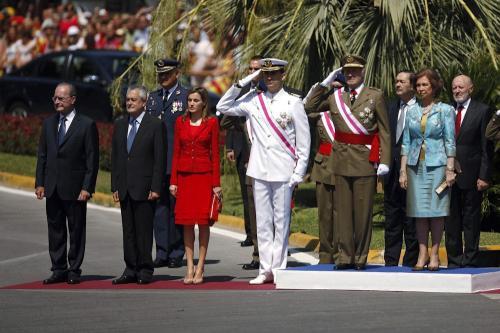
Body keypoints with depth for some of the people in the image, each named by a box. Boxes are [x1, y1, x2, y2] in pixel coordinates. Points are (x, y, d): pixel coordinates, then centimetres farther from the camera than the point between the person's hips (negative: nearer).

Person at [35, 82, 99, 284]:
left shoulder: (87, 125, -5)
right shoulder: (49, 123, 11)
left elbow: (92, 160, -6)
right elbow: (42, 155, 12)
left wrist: (87, 187, -12)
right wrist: (40, 183, 4)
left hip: (75, 188, -5)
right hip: (52, 188, 5)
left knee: (76, 230, 2)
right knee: (55, 230, 8)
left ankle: (74, 270, 9)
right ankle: (58, 270, 15)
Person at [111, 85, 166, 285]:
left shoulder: (155, 125, -3)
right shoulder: (119, 125, 13)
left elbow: (160, 159, -6)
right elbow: (115, 158, 14)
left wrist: (156, 188, -12)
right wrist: (115, 186, 8)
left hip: (144, 188, -5)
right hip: (124, 187, 5)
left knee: (144, 230, -3)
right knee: (128, 231, 7)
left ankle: (145, 270, 4)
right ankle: (130, 270, 12)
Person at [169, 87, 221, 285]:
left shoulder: (211, 123, 1)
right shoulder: (180, 122, 8)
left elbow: (215, 154, 0)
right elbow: (176, 153, 9)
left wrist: (216, 183, -4)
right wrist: (173, 181, 3)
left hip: (204, 176, -2)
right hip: (184, 176, 2)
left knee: (203, 221, -2)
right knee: (187, 222, 1)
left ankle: (200, 268, 3)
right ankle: (190, 268, 5)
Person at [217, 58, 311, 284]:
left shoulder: (293, 103, -1)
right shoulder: (254, 100, 8)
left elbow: (303, 141, 0)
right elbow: (223, 107, 11)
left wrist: (298, 174, -4)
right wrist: (241, 83, 3)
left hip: (283, 172, -3)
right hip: (260, 171, 3)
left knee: (281, 222, 1)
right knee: (263, 223, 6)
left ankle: (278, 269, 7)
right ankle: (265, 270, 10)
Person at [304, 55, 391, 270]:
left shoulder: (375, 96, 2)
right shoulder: (334, 96, 10)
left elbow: (384, 131, 0)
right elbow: (309, 107, 8)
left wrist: (384, 160, -8)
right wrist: (325, 83, 5)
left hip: (365, 161, -3)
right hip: (342, 159, 3)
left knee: (363, 210, 0)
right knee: (343, 209, 4)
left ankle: (360, 257, 9)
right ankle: (345, 256, 9)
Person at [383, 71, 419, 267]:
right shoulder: (391, 108, 12)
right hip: (392, 170, 6)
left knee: (411, 220, 0)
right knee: (391, 219, 10)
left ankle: (411, 262, 7)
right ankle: (390, 261, 16)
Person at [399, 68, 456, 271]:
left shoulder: (445, 110, 1)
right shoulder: (412, 111, 10)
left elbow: (450, 142, -1)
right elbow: (406, 142, 11)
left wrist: (450, 169, -8)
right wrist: (403, 170, 4)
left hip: (437, 164, -3)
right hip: (416, 165, 3)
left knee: (436, 209, -2)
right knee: (419, 210, 2)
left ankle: (434, 254, 4)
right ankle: (422, 253, 5)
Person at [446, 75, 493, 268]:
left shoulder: (482, 111, 0)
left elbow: (487, 147, -3)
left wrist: (484, 176, -10)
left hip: (470, 175, -4)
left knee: (471, 219, 1)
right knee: (451, 219, 6)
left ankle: (470, 261, 5)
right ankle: (454, 260, 12)